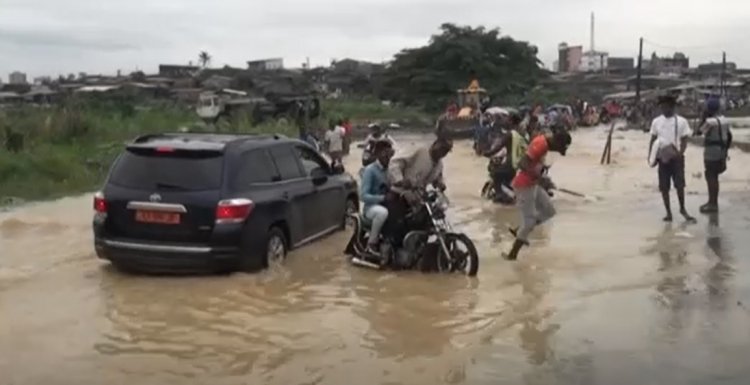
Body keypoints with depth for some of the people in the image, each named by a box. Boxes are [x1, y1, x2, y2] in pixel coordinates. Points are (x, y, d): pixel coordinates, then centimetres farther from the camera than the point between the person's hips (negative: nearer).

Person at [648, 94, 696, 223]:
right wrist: (649, 154, 1)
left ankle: (683, 209, 20)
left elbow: (684, 140, -3)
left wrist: (680, 153, -20)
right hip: (662, 157, 2)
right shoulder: (656, 121, 5)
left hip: (676, 157, -2)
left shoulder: (681, 121, -3)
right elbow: (653, 139, 11)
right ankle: (668, 212, 14)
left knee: (680, 185, 0)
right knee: (664, 187, 3)